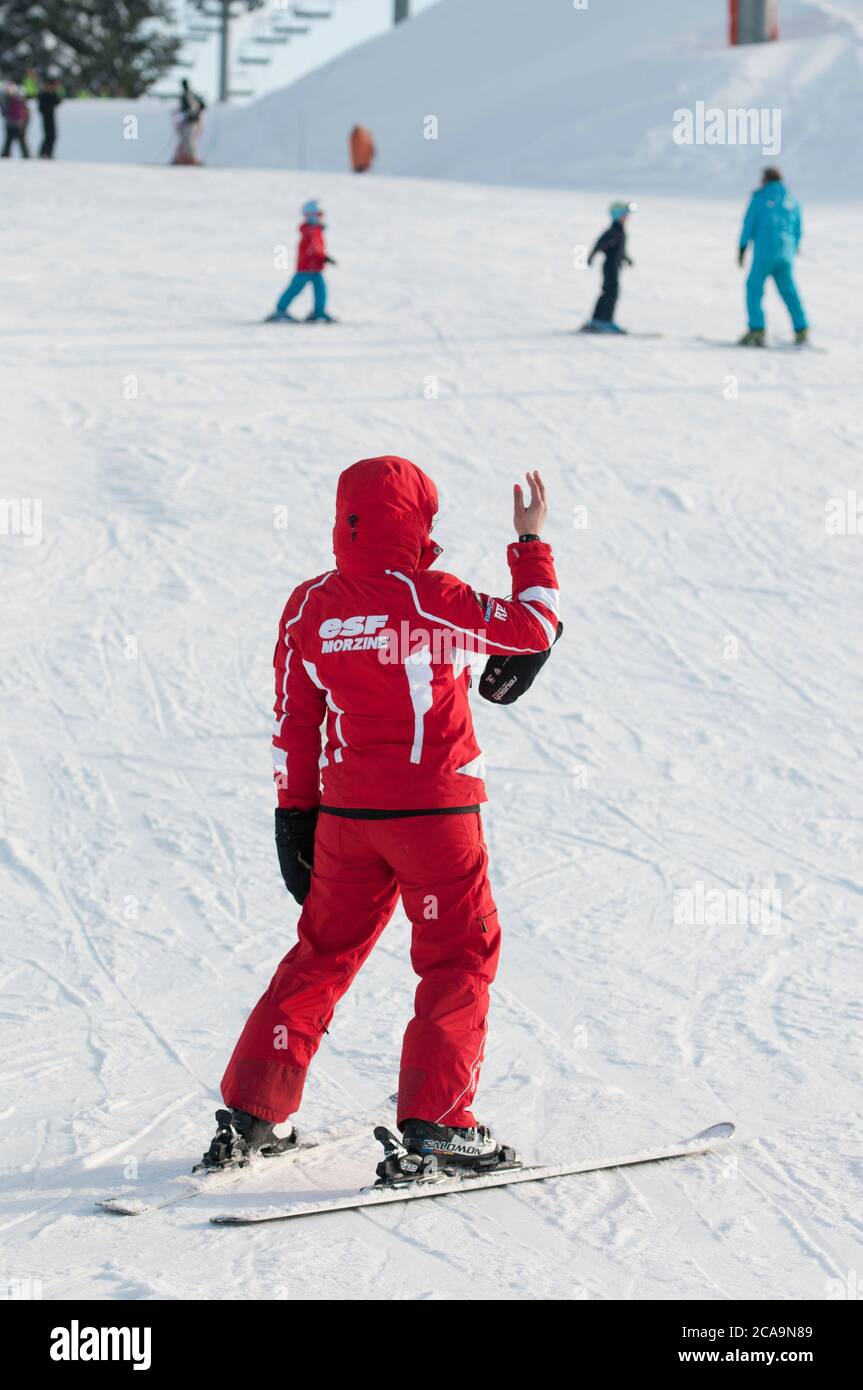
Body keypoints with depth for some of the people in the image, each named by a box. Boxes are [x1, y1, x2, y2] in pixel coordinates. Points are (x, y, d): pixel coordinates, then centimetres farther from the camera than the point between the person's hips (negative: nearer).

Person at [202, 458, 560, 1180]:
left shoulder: (309, 605, 1)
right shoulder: (430, 598, -14)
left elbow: (294, 722, 6)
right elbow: (536, 630, -4)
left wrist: (296, 811, 15)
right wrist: (532, 542, 8)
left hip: (345, 812, 5)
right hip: (435, 809, -5)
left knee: (324, 954, 15)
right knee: (461, 956, 6)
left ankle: (250, 1112, 13)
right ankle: (434, 1119, -3)